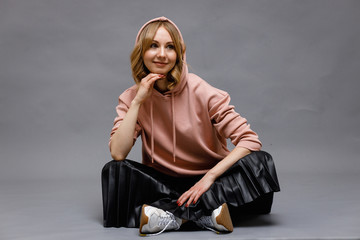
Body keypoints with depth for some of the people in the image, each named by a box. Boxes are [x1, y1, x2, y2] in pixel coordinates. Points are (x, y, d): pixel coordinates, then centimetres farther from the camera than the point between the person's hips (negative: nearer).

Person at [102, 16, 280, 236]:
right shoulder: (131, 98, -2)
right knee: (114, 172, -25)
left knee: (260, 163, -26)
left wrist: (209, 177, -25)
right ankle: (206, 214, -29)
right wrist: (138, 101, -18)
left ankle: (173, 214, -30)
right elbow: (118, 153, -16)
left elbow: (250, 140, -16)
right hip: (162, 183, 2)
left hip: (205, 181, -1)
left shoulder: (201, 92, -11)